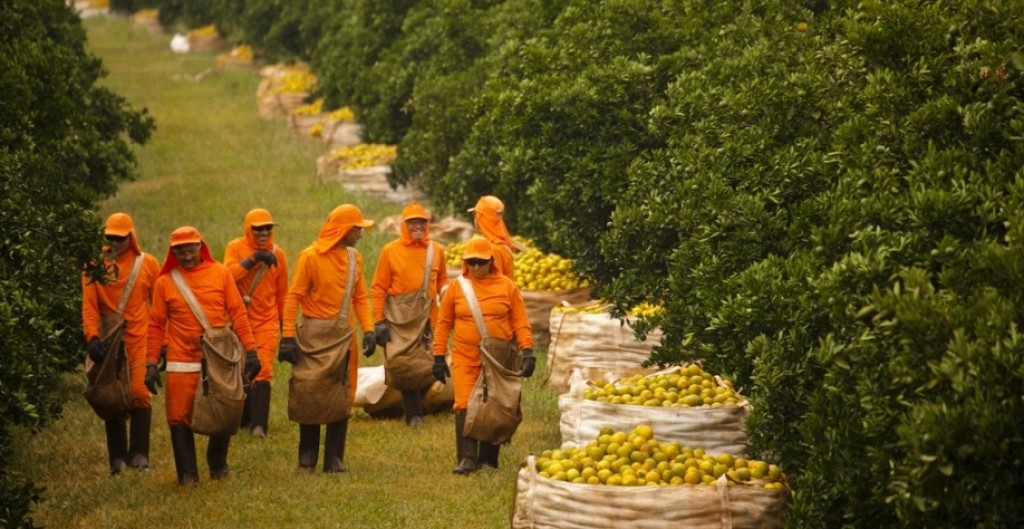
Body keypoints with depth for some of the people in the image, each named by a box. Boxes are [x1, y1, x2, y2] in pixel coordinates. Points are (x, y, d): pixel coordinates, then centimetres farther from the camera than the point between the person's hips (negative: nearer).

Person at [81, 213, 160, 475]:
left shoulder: (147, 264, 2)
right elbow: (89, 304, -5)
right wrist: (92, 337, -17)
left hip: (139, 339, -1)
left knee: (140, 394, -11)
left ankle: (139, 454, -6)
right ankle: (117, 458, 9)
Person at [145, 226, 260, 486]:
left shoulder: (221, 273, 2)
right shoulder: (165, 282, 2)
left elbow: (238, 313, 2)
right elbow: (156, 324, 4)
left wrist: (250, 350, -3)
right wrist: (151, 363, -1)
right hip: (181, 364, 0)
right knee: (180, 418, -3)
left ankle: (218, 467, 27)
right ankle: (188, 474, 5)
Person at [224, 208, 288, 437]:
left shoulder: (277, 254, 4)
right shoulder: (235, 248, -2)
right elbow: (228, 274, -20)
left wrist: (285, 321, 18)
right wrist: (252, 259, -26)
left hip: (267, 321, 0)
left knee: (263, 371, -11)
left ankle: (258, 424, -15)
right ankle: (244, 418, 24)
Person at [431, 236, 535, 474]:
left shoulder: (507, 287, 0)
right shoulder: (456, 286, 2)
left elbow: (520, 323, 1)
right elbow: (443, 323, 6)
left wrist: (527, 351, -11)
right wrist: (439, 356, 3)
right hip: (465, 359, 0)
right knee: (465, 407, -12)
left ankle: (488, 459, 16)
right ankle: (467, 458, -15)